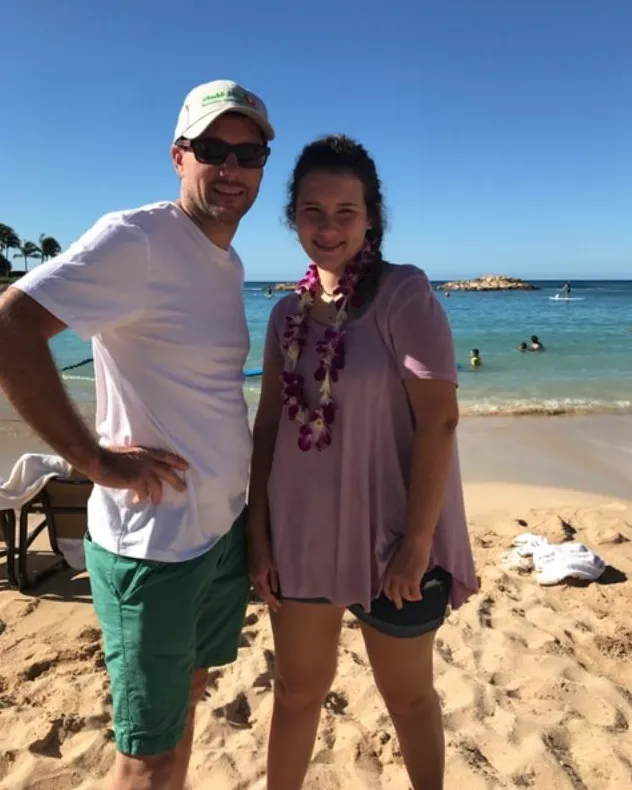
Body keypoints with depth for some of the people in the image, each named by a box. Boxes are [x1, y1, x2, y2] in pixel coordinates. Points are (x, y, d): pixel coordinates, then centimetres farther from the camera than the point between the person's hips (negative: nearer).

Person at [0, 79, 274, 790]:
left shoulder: (229, 263, 10)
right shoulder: (137, 239, -16)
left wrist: (241, 507, 10)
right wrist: (93, 458, -21)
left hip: (223, 530, 8)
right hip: (153, 545, -8)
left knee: (186, 702, 25)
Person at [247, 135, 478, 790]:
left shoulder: (404, 293, -11)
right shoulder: (287, 313, 5)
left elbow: (439, 418, -16)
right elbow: (268, 424, 6)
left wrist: (417, 542, -16)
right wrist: (257, 531, 3)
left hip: (388, 538, -4)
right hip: (299, 536, 4)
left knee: (407, 695, 17)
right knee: (298, 689, 19)